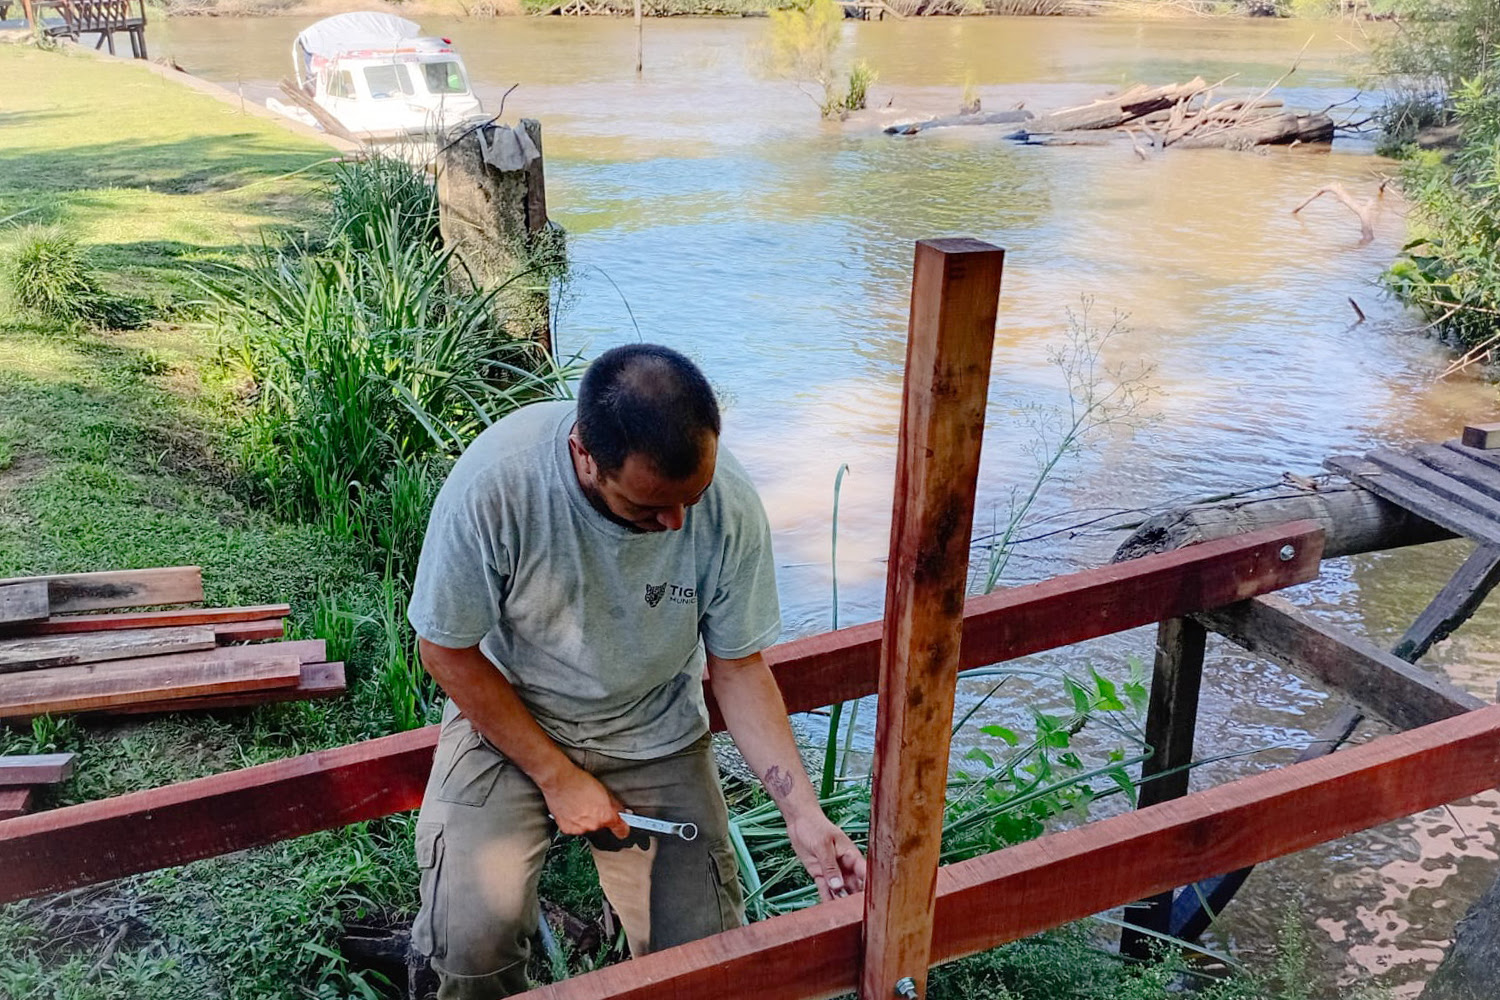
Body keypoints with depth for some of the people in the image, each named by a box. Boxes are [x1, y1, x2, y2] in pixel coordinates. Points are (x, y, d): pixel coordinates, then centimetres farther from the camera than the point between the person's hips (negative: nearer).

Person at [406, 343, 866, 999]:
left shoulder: (731, 505, -22)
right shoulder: (495, 482, -29)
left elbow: (737, 667, -8)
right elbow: (447, 651, -15)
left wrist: (804, 813, -15)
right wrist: (558, 776, -14)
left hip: (656, 735, 2)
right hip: (508, 716, -1)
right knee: (473, 936, -20)